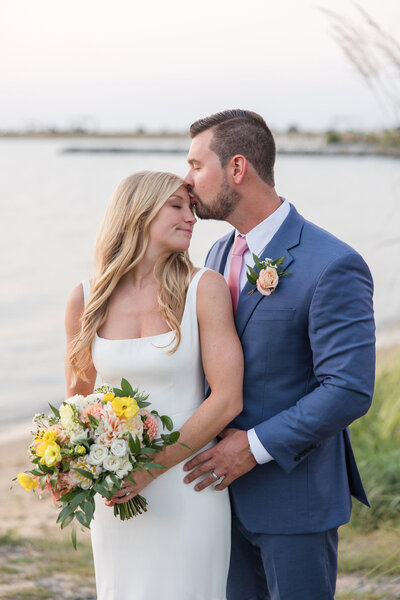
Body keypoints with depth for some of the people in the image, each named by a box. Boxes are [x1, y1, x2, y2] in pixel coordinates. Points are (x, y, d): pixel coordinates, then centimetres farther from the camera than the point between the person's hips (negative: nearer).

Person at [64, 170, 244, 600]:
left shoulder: (204, 289, -8)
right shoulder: (85, 300, 0)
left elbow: (227, 399, -12)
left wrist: (151, 469, -15)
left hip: (185, 491, -2)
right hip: (115, 495, 2)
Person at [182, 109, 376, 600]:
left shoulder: (332, 266, -18)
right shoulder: (219, 255, 8)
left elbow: (349, 390, -22)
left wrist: (255, 446, -20)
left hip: (295, 493, -7)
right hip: (227, 485, 7)